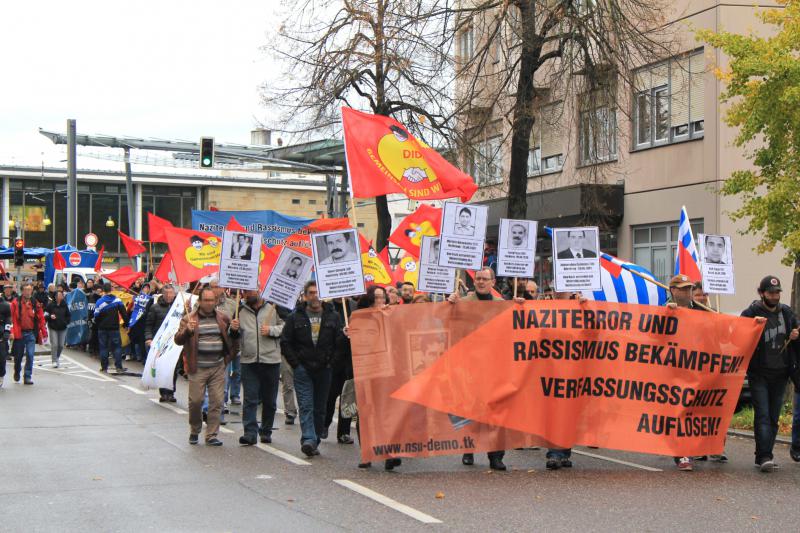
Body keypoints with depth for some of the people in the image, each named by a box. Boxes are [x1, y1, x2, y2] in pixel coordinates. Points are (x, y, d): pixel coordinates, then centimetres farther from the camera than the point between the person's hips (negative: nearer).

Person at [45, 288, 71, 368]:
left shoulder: (64, 305, 6)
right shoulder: (51, 305, -4)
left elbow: (68, 316, 16)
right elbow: (45, 314, 0)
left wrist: (66, 322, 1)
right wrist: (50, 316, -19)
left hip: (62, 328, 3)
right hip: (53, 328, -3)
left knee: (61, 345, 6)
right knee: (54, 344, -9)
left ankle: (57, 358, 27)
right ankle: (54, 361, -2)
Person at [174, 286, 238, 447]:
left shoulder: (223, 318, 10)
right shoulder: (189, 319, 1)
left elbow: (230, 338, 23)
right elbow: (178, 340, -5)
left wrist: (234, 330, 1)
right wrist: (187, 331, -24)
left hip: (218, 368, 3)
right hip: (197, 368, -3)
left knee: (217, 402, 1)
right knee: (196, 401, 0)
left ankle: (211, 435, 10)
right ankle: (194, 431, 22)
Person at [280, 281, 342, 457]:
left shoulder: (333, 316, 6)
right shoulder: (295, 317, 3)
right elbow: (285, 342, 4)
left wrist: (331, 361, -4)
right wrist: (295, 363, -3)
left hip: (324, 369, 2)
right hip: (303, 368, -2)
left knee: (320, 408, 6)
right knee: (306, 406, -11)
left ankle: (314, 442, 14)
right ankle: (308, 440, -21)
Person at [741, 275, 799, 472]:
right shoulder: (751, 313, -4)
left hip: (780, 374, 5)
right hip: (759, 374, -5)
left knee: (773, 417, 7)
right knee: (762, 415, -12)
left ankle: (763, 456, 14)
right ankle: (765, 456, -15)